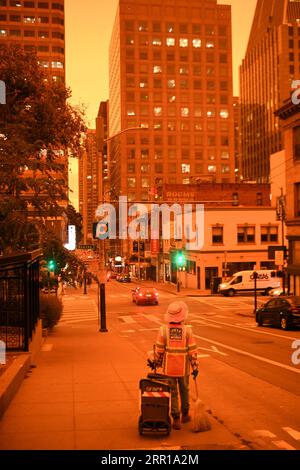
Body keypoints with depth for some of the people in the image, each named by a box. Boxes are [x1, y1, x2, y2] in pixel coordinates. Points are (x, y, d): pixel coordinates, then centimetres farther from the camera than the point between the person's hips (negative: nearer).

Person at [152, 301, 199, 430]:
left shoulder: (163, 329, -11)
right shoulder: (187, 330, -11)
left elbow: (159, 350, -6)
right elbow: (192, 351, -8)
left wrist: (157, 363, 10)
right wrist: (195, 367, 1)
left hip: (168, 368, -1)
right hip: (183, 369, 1)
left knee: (172, 393, 9)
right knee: (184, 391, 21)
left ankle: (176, 419, 8)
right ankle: (185, 415, 34)